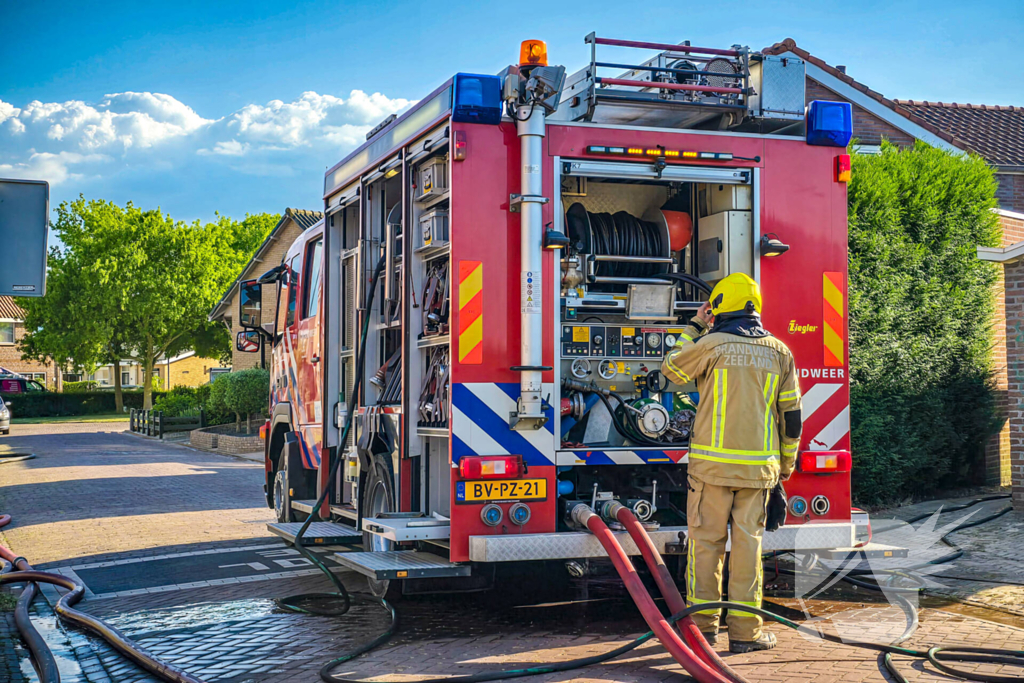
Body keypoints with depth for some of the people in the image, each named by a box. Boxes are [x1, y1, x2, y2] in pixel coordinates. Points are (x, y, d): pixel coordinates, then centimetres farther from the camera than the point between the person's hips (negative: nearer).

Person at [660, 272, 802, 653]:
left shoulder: (713, 344, -6)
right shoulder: (778, 352, 5)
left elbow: (672, 369, 11)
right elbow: (791, 414, 8)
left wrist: (694, 328, 18)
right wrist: (787, 463, 18)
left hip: (713, 463, -2)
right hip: (759, 465, 3)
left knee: (706, 540, 6)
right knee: (748, 542, 5)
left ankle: (703, 622, 11)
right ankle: (744, 631, 7)